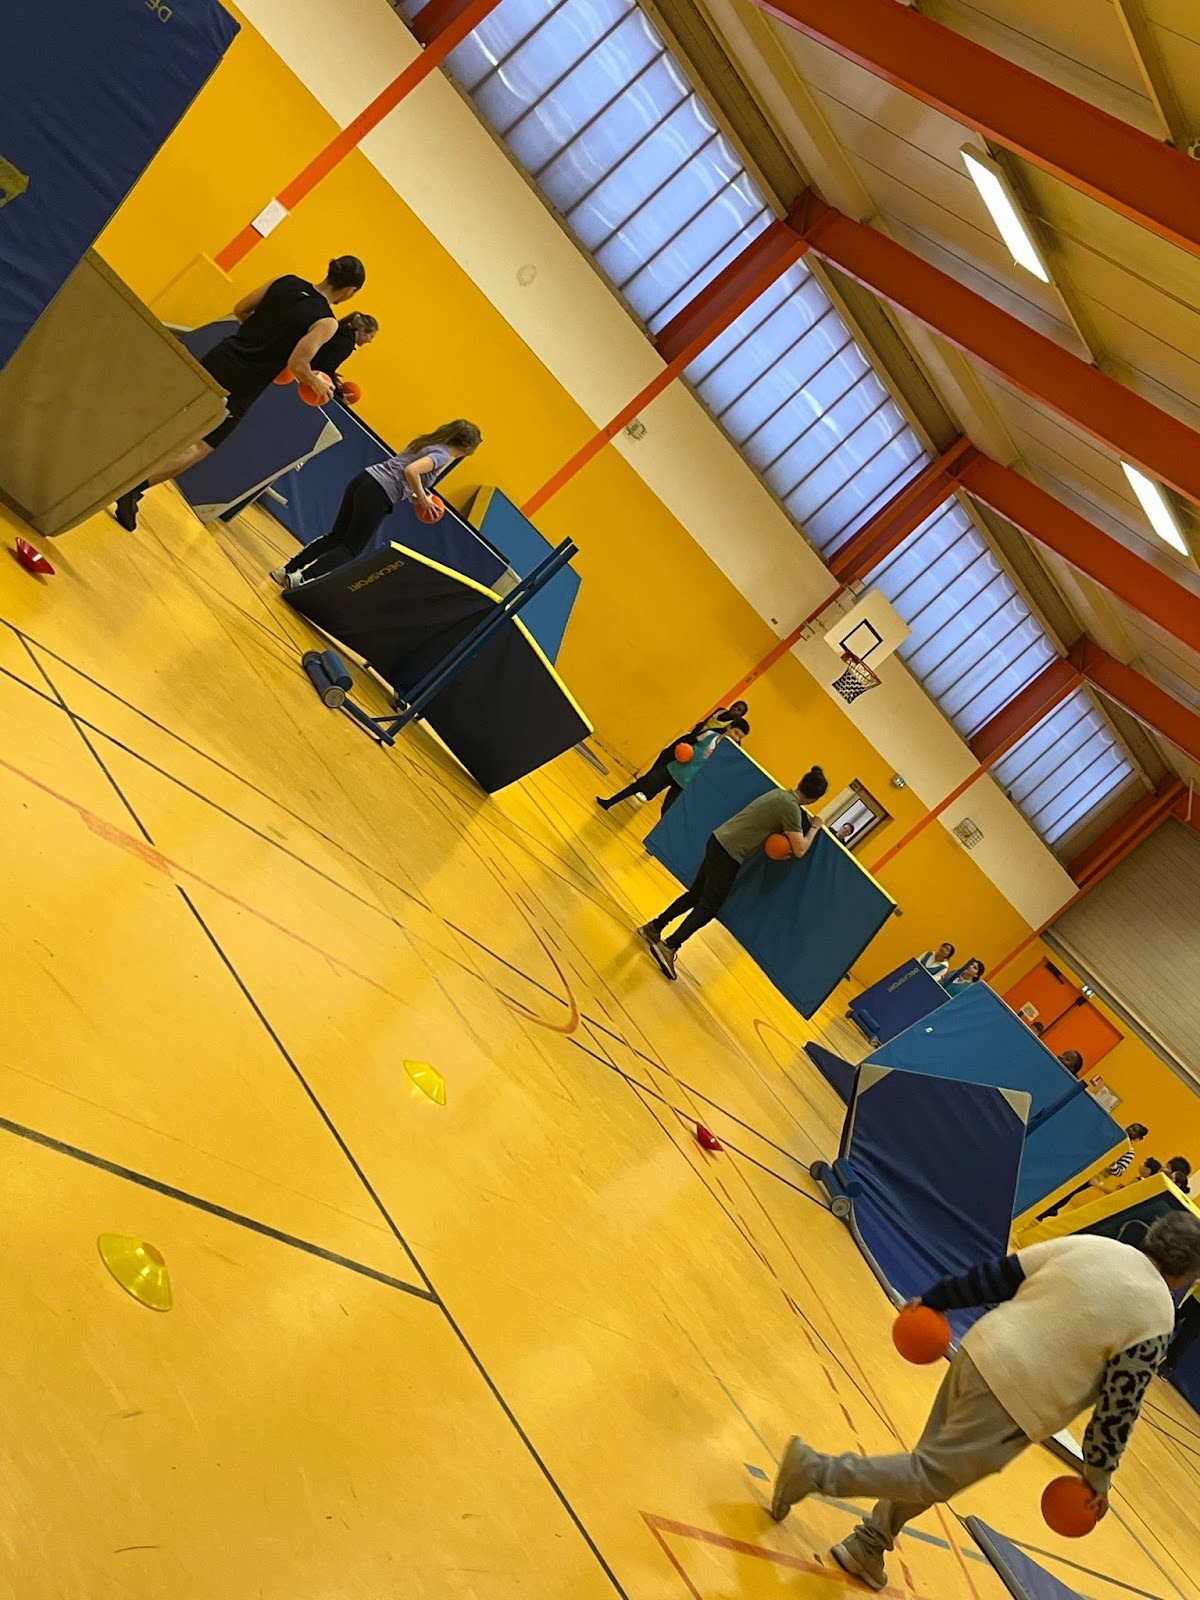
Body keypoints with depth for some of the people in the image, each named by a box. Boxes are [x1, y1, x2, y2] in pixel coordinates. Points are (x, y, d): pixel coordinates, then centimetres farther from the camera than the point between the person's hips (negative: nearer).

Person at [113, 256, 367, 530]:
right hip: (241, 387, -5)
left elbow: (240, 310, 10)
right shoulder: (326, 322, -12)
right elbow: (296, 364, -20)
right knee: (198, 448, 3)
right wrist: (317, 383, -1)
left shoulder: (286, 282, 4)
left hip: (219, 358, 5)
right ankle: (133, 487, -8)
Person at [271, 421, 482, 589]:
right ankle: (299, 579, -10)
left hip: (364, 478, 8)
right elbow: (411, 471, -25)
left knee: (336, 536, 16)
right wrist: (422, 499, -12)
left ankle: (287, 570, 15)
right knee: (351, 549, 0)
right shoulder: (443, 455, -8)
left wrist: (413, 495, 20)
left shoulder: (429, 443, 19)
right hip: (377, 495, -8)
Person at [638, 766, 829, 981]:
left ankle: (654, 927, 26)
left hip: (719, 840, 9)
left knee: (695, 894, 19)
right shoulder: (791, 808, -16)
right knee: (709, 906, -3)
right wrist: (815, 827, 2)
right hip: (729, 853, -9)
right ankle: (669, 948, -10)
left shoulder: (780, 793, 10)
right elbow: (800, 850, -13)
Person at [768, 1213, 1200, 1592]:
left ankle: (867, 1547, 28)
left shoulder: (1087, 1244, 7)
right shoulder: (1155, 1319, -7)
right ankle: (816, 1469, 0)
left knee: (931, 1464, 22)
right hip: (1015, 1401, -6)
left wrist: (934, 1300, 17)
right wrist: (1099, 1475, 7)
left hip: (979, 1354, 6)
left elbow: (998, 1276, 9)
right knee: (932, 1478, 6)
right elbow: (1121, 1403, -6)